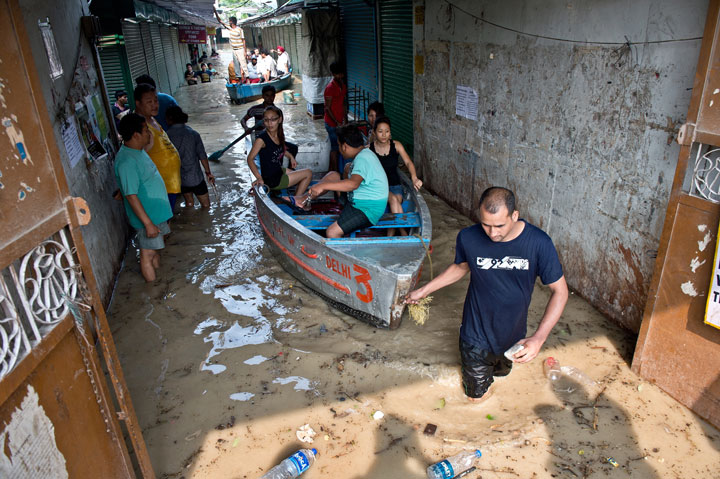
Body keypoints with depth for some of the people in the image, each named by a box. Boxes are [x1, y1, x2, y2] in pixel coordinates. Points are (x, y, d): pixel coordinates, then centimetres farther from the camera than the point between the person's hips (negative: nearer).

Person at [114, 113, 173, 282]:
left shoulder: (138, 151, 7)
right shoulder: (126, 161, -26)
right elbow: (131, 196, -27)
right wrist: (148, 223, -26)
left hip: (157, 212, 10)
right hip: (147, 217, -10)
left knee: (156, 249, 23)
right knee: (148, 254, 3)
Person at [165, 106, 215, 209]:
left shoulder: (167, 135, -9)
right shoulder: (193, 134, -9)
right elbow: (202, 156, -7)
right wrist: (208, 173, 4)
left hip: (178, 178, 3)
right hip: (195, 177, -2)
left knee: (189, 202, 22)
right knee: (206, 204, 10)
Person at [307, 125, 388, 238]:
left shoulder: (363, 159, -23)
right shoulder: (364, 154, 10)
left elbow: (353, 183, -40)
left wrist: (323, 186, -39)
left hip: (369, 210, -11)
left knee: (332, 232, -23)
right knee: (333, 175, 9)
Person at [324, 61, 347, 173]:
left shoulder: (343, 86, 9)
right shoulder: (330, 88, -17)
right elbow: (327, 108, -16)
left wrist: (345, 119, 12)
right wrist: (337, 123, -19)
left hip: (340, 123, 8)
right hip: (332, 123, -8)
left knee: (338, 147, 14)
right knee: (335, 147, -1)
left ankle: (332, 170, 26)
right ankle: (335, 171, 9)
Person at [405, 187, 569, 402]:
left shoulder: (539, 243, -24)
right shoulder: (468, 238, -21)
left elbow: (559, 290, -16)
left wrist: (539, 338, -27)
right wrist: (424, 290, 3)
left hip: (513, 336, 1)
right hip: (477, 335, -1)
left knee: (502, 372, 29)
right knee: (476, 394, 16)